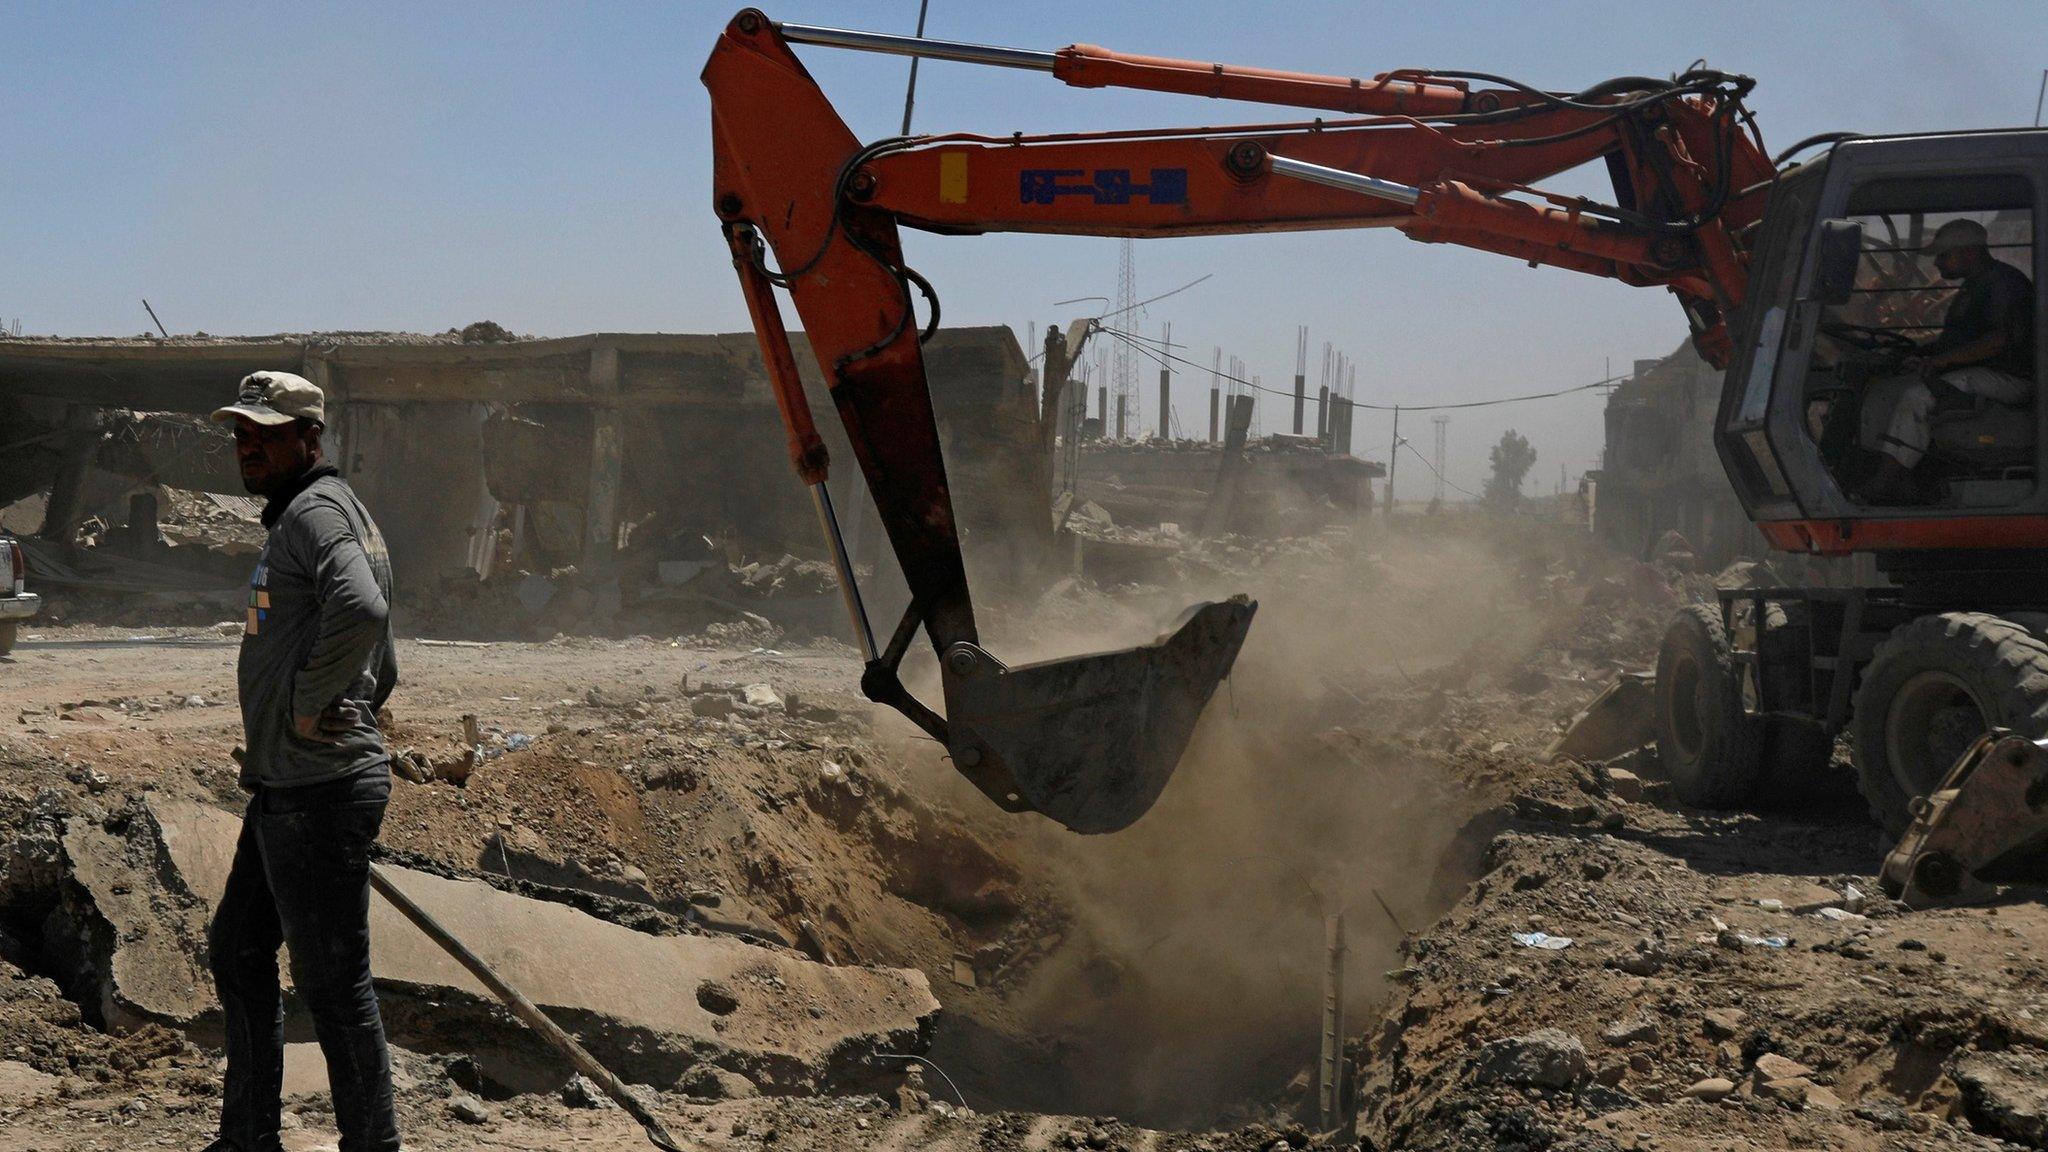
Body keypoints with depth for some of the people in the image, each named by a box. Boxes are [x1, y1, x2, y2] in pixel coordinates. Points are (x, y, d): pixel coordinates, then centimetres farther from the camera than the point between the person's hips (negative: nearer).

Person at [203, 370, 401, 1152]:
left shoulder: (317, 511, -13)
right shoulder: (302, 515, 20)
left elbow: (362, 610, -35)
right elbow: (381, 669, 27)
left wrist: (307, 707, -24)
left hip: (319, 793, -11)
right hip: (285, 790, 11)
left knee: (333, 981, -5)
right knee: (238, 951, 20)